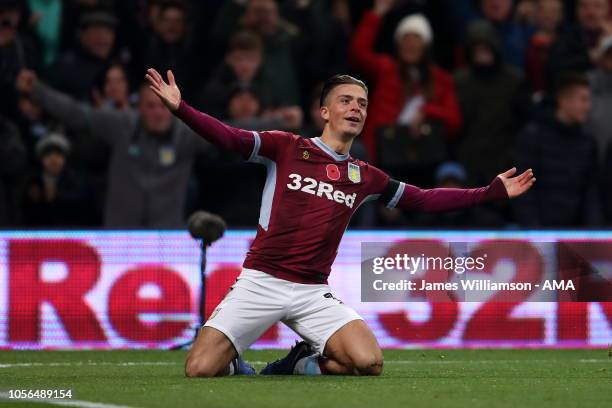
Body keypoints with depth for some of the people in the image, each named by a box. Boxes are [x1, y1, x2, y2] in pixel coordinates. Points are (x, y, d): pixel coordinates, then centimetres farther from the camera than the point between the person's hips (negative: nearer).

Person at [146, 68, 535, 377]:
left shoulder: (365, 177, 12)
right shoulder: (286, 148, 1)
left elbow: (425, 199, 19)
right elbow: (230, 138, -11)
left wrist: (494, 192, 16)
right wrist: (180, 107, -27)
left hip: (313, 292, 3)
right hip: (260, 282, -3)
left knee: (369, 362, -21)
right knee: (200, 370, -18)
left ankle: (303, 363, 9)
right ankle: (235, 366, 19)